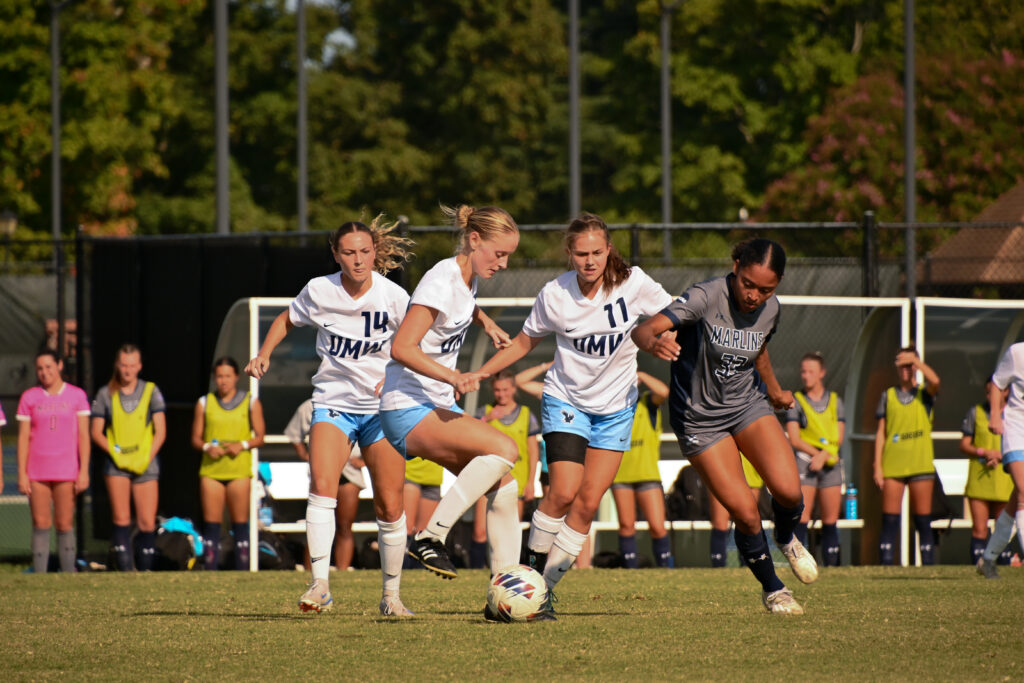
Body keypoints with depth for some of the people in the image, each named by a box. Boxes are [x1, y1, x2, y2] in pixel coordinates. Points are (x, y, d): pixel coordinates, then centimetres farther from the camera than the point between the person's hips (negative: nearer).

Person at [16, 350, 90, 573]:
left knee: (65, 525, -2)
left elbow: (83, 436, 4)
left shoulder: (77, 396, 5)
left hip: (66, 471, -1)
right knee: (40, 525, -1)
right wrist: (21, 474, -1)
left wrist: (84, 471, -3)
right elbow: (23, 438, 5)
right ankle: (39, 577, 0)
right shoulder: (29, 398, 6)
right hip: (37, 472, 1)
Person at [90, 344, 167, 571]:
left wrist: (146, 458, -7)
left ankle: (145, 571, 6)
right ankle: (125, 571, -12)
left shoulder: (151, 391, 6)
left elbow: (161, 431, 3)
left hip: (145, 464, 1)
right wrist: (115, 454, -8)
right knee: (121, 519, -10)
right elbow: (96, 433, 5)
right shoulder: (106, 394, 6)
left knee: (147, 523, -3)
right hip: (117, 464, -1)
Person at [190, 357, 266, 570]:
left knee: (240, 523, -3)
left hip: (239, 470, -1)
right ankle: (210, 572, -3)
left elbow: (260, 436, 8)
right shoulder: (205, 403, 13)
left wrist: (243, 445, -11)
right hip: (211, 470, 1)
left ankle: (242, 571, -2)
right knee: (211, 523, -3)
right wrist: (207, 447, -9)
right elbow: (195, 438, 12)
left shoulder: (251, 402, 10)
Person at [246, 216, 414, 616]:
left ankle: (391, 595, 16)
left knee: (390, 507, -1)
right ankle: (320, 585, -26)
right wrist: (264, 355, 1)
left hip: (382, 407, 0)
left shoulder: (393, 297, -9)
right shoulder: (319, 291, -6)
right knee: (322, 485, -24)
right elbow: (287, 320, 14)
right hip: (332, 403, 0)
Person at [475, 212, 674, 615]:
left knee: (589, 502, -6)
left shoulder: (633, 283, -13)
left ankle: (546, 587, 3)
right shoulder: (555, 295, -12)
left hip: (616, 406, 1)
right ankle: (531, 573, -2)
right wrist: (476, 375, -5)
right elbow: (524, 343, 3)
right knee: (564, 492, -19)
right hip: (566, 399, -1)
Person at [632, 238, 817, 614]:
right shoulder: (706, 297, -26)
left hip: (748, 403, 4)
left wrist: (774, 391, 30)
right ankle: (772, 589, 15)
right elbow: (643, 330, -36)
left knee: (788, 490, -15)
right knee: (745, 513, -11)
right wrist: (654, 341, -59)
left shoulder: (770, 309, -7)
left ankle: (787, 540, 21)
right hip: (699, 419, -4)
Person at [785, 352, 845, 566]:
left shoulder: (835, 401, 13)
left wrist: (823, 456, -11)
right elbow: (794, 439, -3)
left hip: (831, 464, 3)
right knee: (801, 519, -12)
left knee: (830, 521, 2)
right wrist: (821, 453, -11)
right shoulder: (796, 402, 5)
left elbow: (839, 438, 6)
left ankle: (831, 564, 5)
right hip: (804, 460, -3)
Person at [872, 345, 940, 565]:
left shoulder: (925, 393, 8)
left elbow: (934, 381, -17)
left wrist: (915, 360, -11)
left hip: (920, 464, -1)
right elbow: (881, 433, 10)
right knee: (890, 520, -3)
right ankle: (886, 566, -4)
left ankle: (928, 566, 1)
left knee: (922, 521, -1)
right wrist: (877, 466, 3)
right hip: (892, 465, 1)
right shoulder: (888, 395, 13)